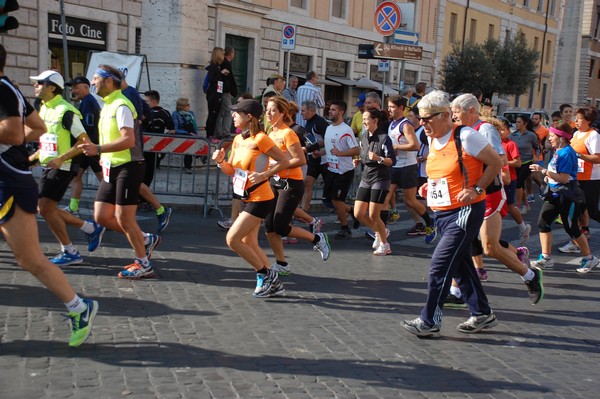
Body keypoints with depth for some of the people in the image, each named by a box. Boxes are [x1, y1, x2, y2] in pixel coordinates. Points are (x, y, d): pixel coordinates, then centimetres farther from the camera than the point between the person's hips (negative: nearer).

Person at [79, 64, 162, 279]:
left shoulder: (121, 105, -15)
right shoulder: (107, 106, 16)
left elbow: (128, 140, -27)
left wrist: (99, 149, -31)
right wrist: (104, 157, 17)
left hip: (128, 167, -10)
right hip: (112, 168, 10)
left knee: (123, 217, -6)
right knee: (101, 216, 8)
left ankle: (144, 265, 8)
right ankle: (146, 240, 22)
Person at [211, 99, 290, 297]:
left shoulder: (260, 138, -15)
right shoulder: (238, 140, 8)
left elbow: (285, 162, -15)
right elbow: (231, 170, 11)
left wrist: (263, 175, -22)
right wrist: (220, 161, -8)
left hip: (260, 199, -9)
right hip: (249, 198, 9)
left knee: (233, 239, -11)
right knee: (249, 243, 11)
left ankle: (265, 274, 2)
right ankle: (273, 283, 21)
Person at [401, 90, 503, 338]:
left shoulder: (465, 136, -14)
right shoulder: (433, 141, 10)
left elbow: (496, 163, -9)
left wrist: (476, 189, -18)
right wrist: (429, 186, 6)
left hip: (465, 212, -9)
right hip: (442, 213, 9)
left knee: (440, 264, -11)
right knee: (460, 265, 15)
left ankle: (430, 322, -2)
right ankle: (482, 314, 29)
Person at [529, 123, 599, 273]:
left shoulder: (567, 153, -19)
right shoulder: (558, 151, 9)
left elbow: (564, 178, -25)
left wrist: (543, 171, -25)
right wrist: (548, 176, 6)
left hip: (568, 196, -9)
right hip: (555, 193, 9)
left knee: (571, 228, 0)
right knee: (543, 222, 2)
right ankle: (546, 258, 7)